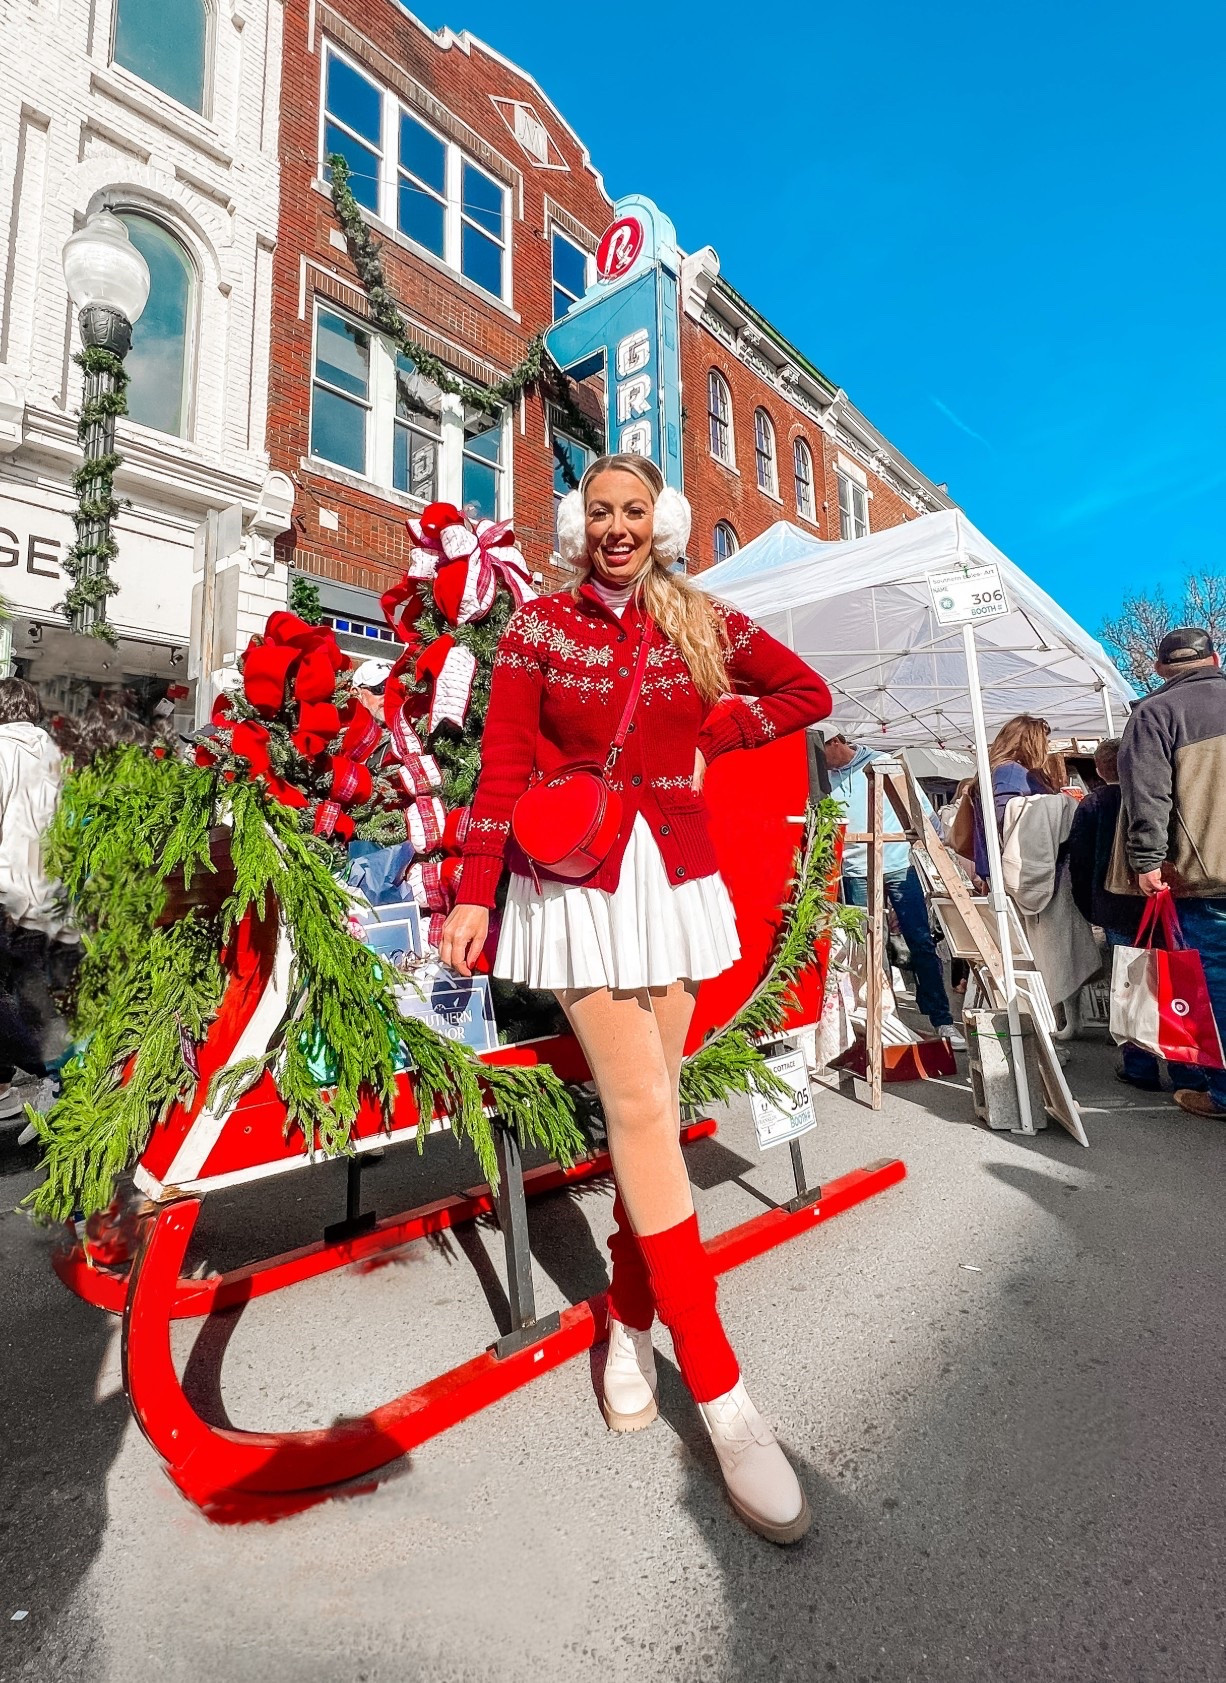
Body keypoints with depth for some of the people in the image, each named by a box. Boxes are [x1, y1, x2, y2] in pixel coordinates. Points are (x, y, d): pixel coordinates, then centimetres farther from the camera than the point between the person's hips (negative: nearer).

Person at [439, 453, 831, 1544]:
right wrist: (474, 896, -5)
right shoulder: (540, 626, 5)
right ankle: (722, 1394, 2)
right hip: (575, 881, -2)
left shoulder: (704, 624, 11)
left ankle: (630, 1321, 28)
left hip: (674, 875, 3)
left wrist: (709, 737, 6)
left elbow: (809, 693, 18)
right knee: (640, 1105, -9)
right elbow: (503, 769, 1)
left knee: (652, 1104, 6)